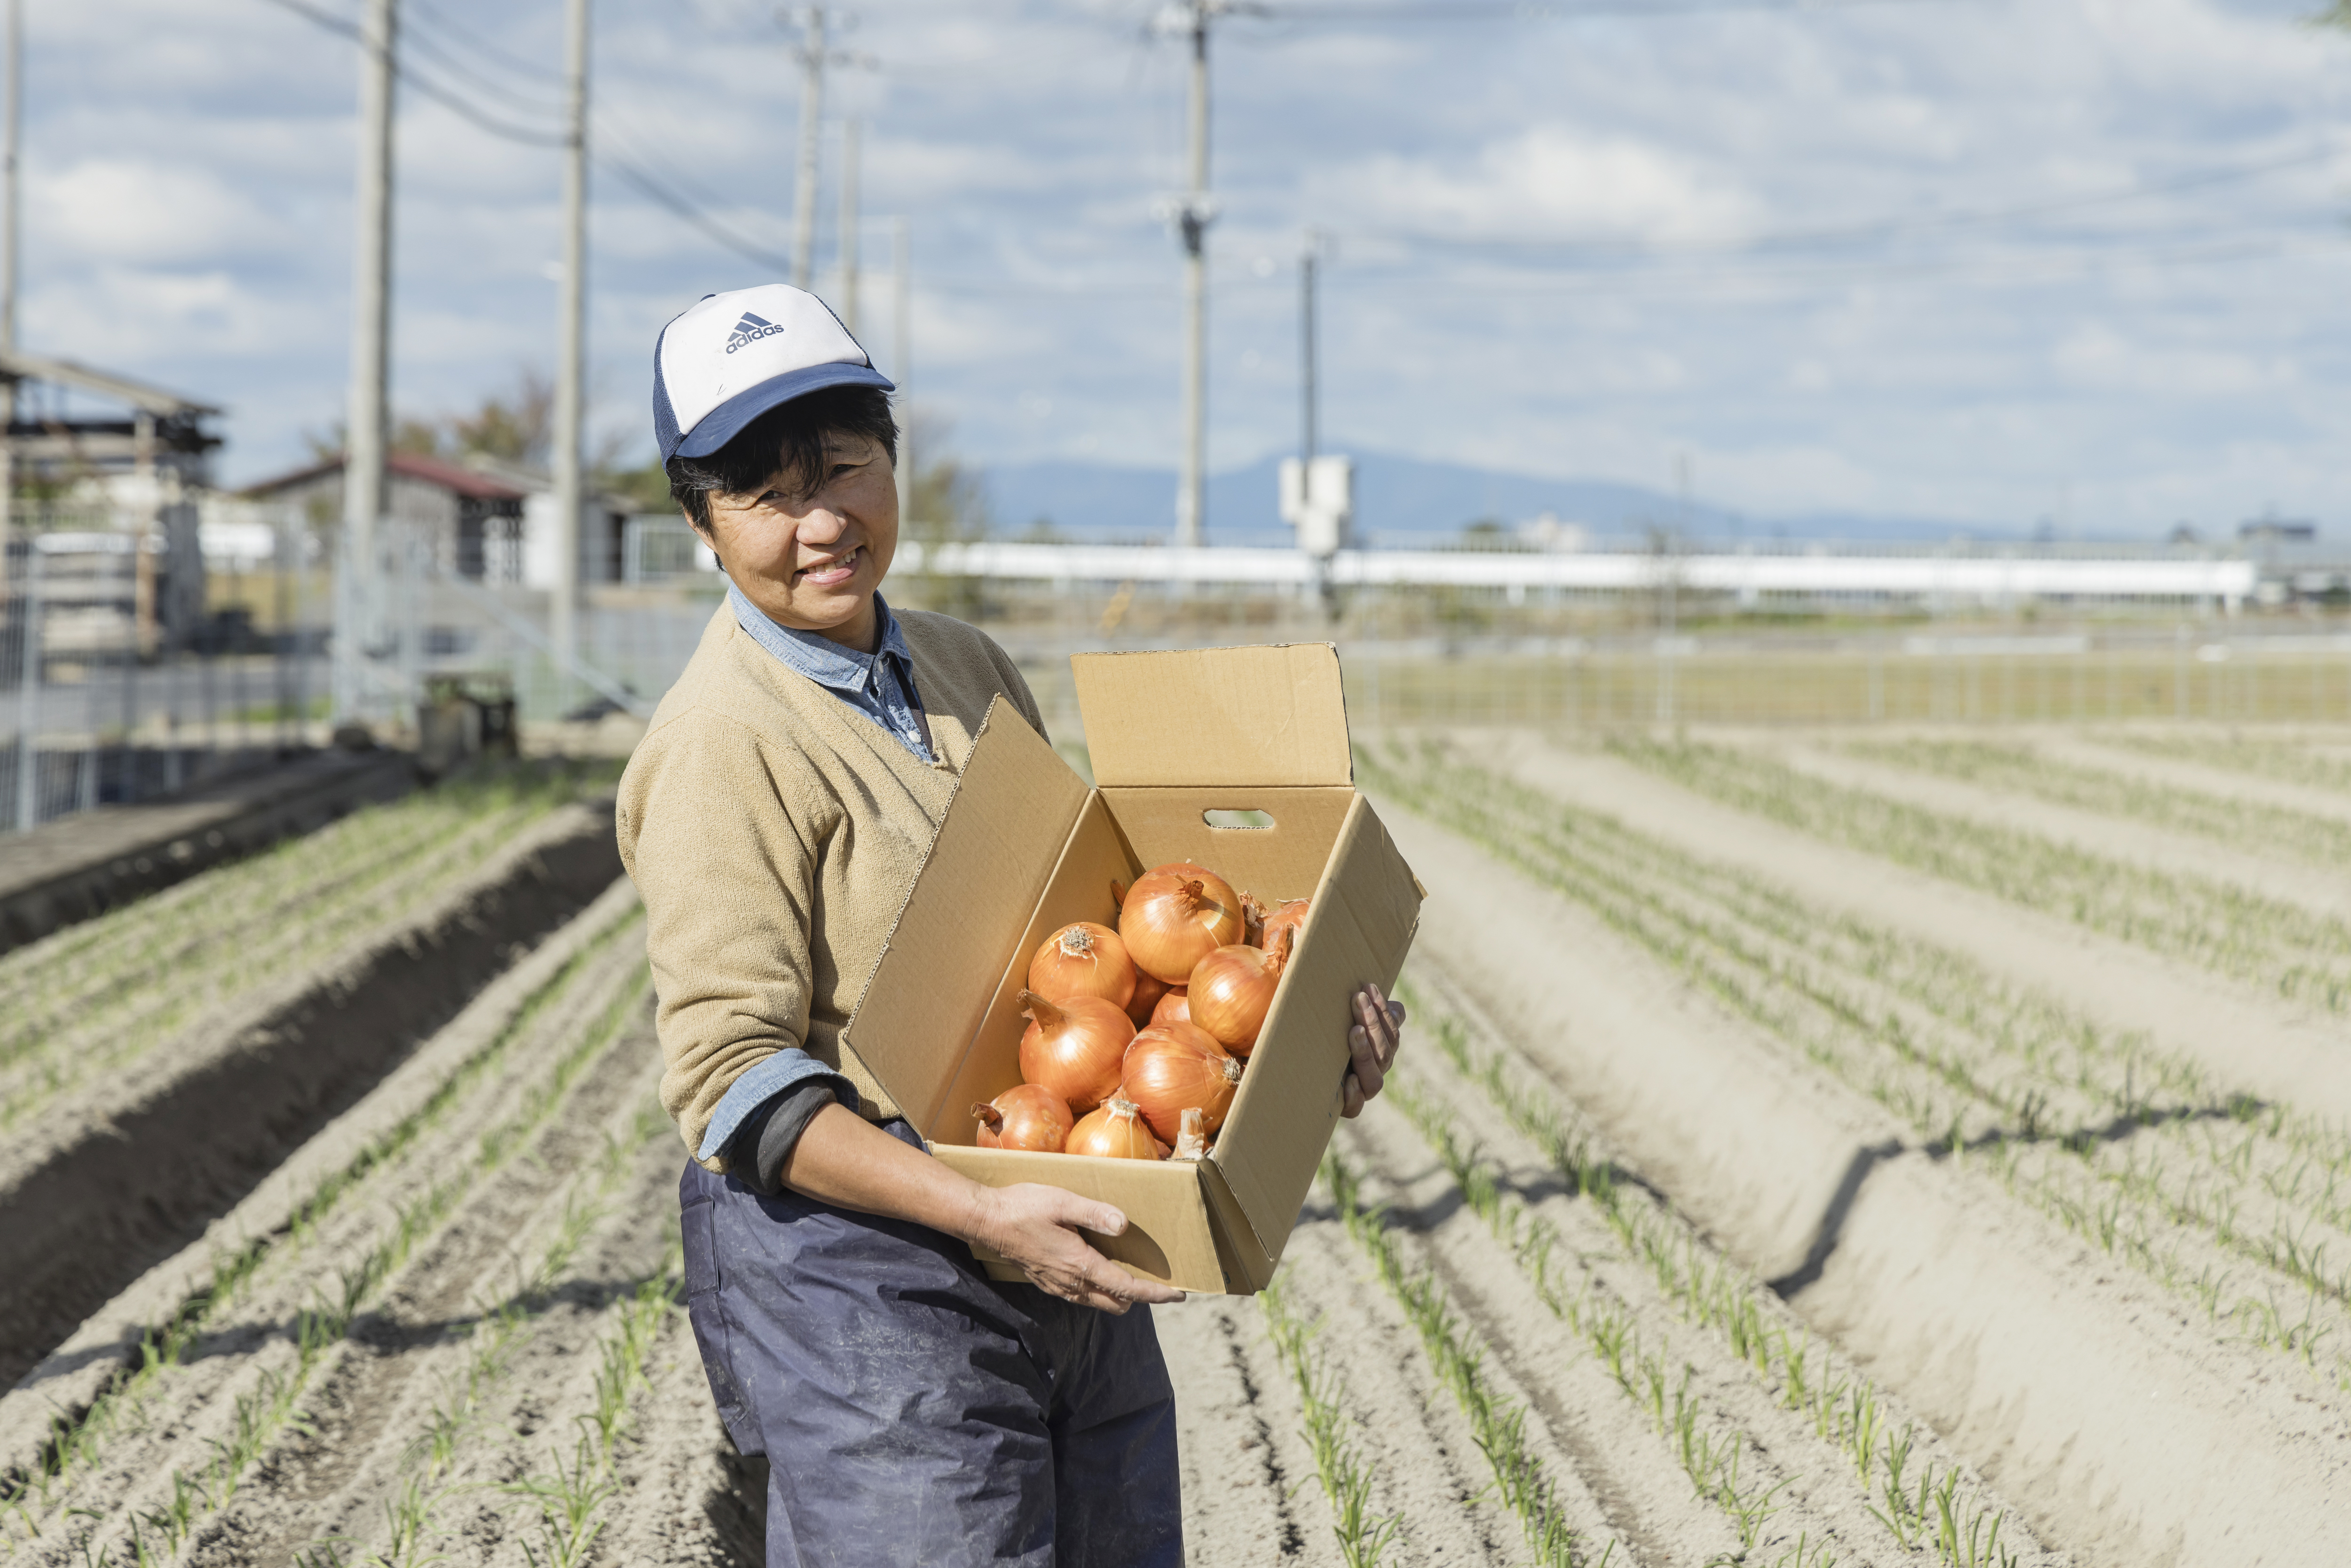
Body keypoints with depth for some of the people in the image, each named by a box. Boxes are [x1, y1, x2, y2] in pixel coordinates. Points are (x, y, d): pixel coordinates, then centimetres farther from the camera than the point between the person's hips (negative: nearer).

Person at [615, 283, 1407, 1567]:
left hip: (1059, 1257, 8)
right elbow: (729, 1075, -19)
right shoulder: (726, 740, -14)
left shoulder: (969, 670, 12)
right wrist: (976, 1210, -28)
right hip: (852, 1262, -8)